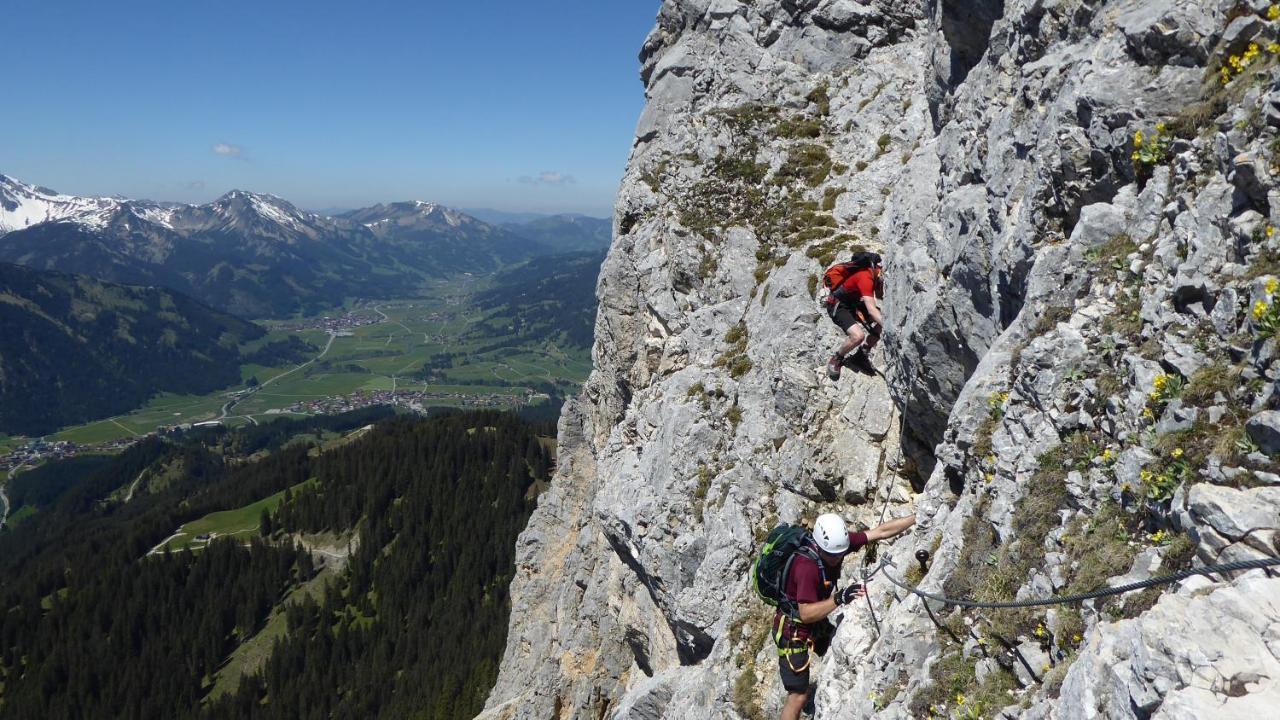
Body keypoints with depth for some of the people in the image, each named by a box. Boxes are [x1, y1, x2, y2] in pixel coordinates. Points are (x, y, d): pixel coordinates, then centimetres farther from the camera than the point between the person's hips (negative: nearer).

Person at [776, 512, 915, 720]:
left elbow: (881, 531, -10)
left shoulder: (838, 543, -14)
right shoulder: (807, 567, -35)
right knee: (799, 696, -6)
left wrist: (919, 517, -9)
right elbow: (806, 614, -34)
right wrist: (838, 599, -44)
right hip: (794, 630, -8)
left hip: (818, 623, 8)